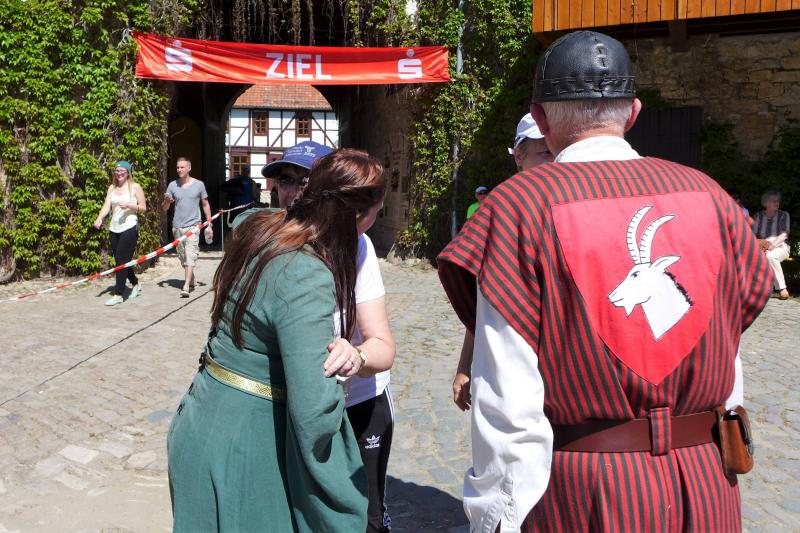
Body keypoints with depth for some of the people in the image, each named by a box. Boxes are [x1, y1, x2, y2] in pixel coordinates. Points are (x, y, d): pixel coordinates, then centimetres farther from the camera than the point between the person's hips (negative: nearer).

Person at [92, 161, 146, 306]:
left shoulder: (135, 187, -1)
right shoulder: (112, 188, 12)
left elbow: (143, 207, -1)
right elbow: (107, 206, 2)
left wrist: (129, 205, -19)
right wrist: (99, 219, -16)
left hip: (129, 228, -6)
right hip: (114, 228, 6)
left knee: (122, 260, -9)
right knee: (119, 260, 11)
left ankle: (118, 294, -6)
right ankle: (135, 285, 31)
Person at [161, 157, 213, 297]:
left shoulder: (199, 185, 0)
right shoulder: (172, 185, 5)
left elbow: (206, 205, 9)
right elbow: (164, 208, 7)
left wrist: (209, 225, 5)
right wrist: (166, 201, -16)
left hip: (193, 226, -4)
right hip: (177, 226, 4)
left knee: (190, 257, -14)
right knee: (183, 258, 12)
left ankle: (186, 287, -19)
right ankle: (192, 280, 30)